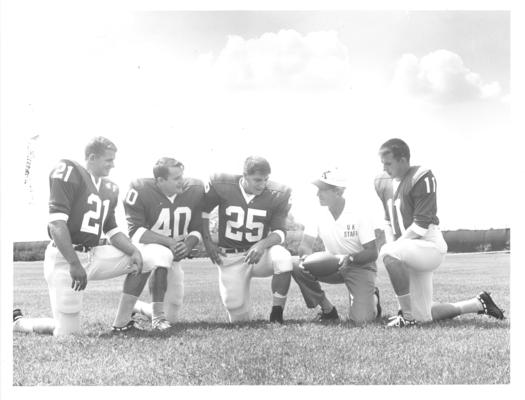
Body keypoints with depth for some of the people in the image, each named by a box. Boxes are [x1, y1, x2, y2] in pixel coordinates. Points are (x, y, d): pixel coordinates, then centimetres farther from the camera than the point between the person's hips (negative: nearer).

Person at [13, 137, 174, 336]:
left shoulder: (109, 188, 14)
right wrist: (74, 264, -23)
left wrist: (135, 251, -4)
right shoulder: (69, 172, -9)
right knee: (68, 333, -5)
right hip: (64, 258, -7)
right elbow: (56, 223, -18)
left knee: (161, 254, -3)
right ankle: (17, 322, 24)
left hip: (94, 255, 7)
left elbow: (112, 231, 16)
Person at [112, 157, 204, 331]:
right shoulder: (141, 191, -22)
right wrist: (168, 241, -34)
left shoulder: (195, 190, -11)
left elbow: (197, 229, -2)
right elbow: (135, 231, -26)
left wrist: (187, 245, -23)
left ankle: (137, 307, 31)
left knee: (171, 318, 2)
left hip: (173, 256, 4)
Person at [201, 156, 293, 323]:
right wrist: (207, 242, -1)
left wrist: (262, 245, -27)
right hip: (230, 257, 0)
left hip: (259, 252, 1)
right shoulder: (221, 185, -11)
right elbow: (202, 211, 5)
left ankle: (277, 314, -19)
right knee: (239, 319, -5)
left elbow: (279, 232, -7)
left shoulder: (277, 194, -10)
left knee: (283, 258, -35)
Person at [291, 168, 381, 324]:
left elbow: (372, 253, -18)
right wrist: (306, 256, -34)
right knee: (296, 266, -22)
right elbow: (305, 244, -10)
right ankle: (327, 310, -3)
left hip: (360, 266, -4)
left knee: (361, 319, -22)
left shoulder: (359, 215, -18)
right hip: (332, 266, 4)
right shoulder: (318, 214, -6)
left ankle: (372, 299, 18)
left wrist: (349, 258, -37)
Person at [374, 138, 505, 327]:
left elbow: (421, 224, -19)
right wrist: (391, 245, 0)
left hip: (430, 245, -8)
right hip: (412, 252, 8)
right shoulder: (383, 183, 8)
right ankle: (478, 303, 26)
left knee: (388, 253, -35)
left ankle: (408, 316, -22)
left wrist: (393, 248, -18)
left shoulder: (422, 178, -14)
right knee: (424, 317, 7)